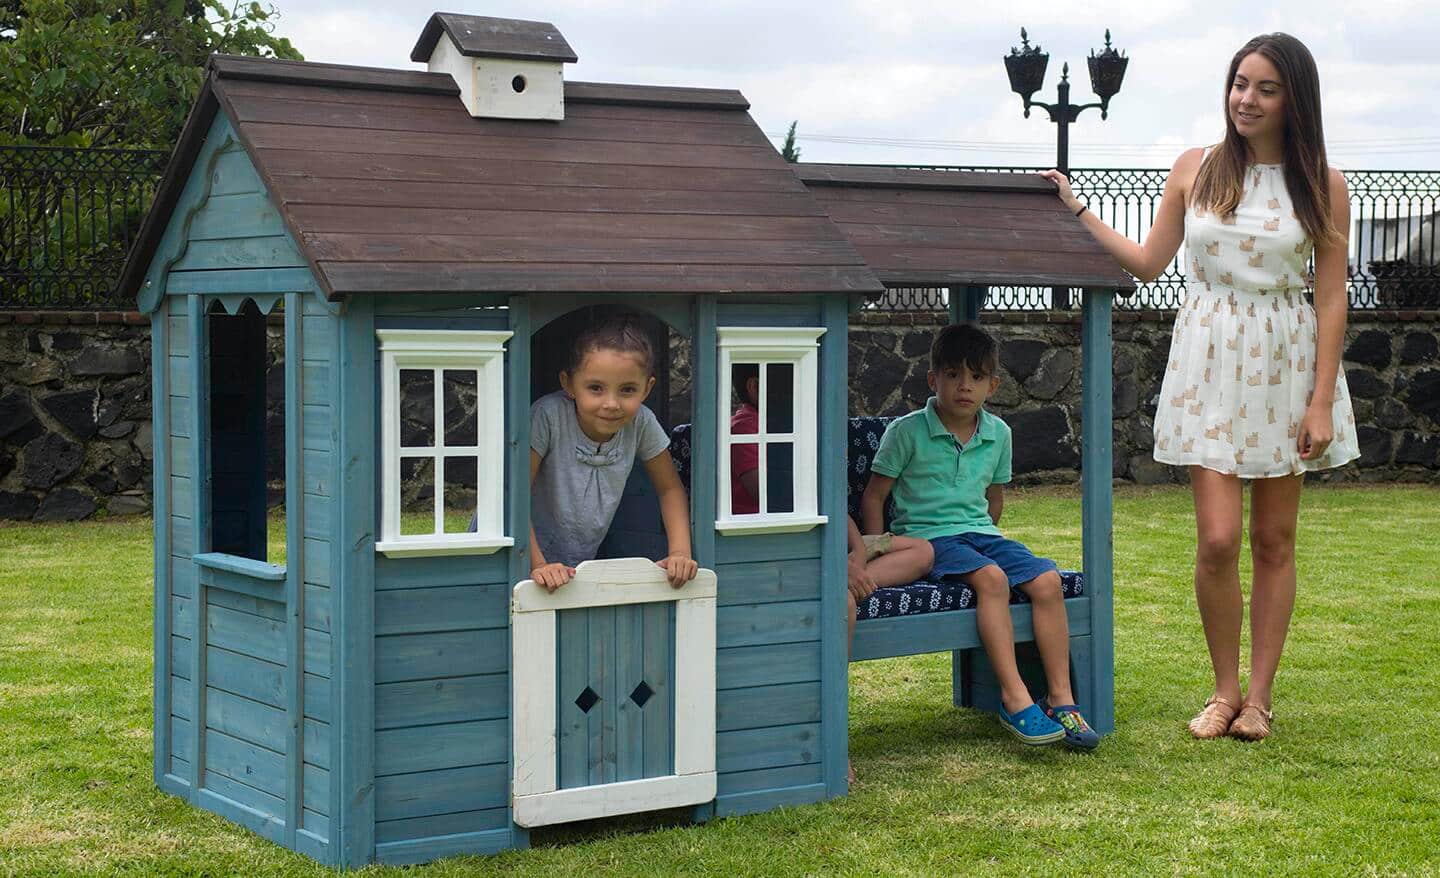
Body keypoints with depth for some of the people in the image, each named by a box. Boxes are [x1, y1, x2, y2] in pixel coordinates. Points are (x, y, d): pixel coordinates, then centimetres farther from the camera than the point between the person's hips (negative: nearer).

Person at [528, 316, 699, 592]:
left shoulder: (641, 422, -9)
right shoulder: (549, 416, -22)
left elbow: (670, 488, 4)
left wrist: (679, 553, -8)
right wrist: (538, 566, -25)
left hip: (579, 565, 4)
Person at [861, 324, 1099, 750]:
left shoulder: (998, 434, 11)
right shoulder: (906, 432, -4)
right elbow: (873, 497, -1)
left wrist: (983, 535, 16)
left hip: (980, 533, 5)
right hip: (927, 538, -5)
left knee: (1047, 580, -20)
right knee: (991, 577, -33)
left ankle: (1060, 698, -17)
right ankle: (1014, 699, -35)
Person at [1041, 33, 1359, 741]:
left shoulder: (1322, 185, 0)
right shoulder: (1196, 169, 4)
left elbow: (1331, 297, -1)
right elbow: (1148, 262, 10)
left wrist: (1322, 400, -6)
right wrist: (1075, 210, 5)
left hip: (1287, 364, 0)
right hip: (1209, 363, 1)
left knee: (1274, 540, 5)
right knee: (1218, 539, -7)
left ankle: (1258, 696, 16)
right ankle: (1225, 690, 11)